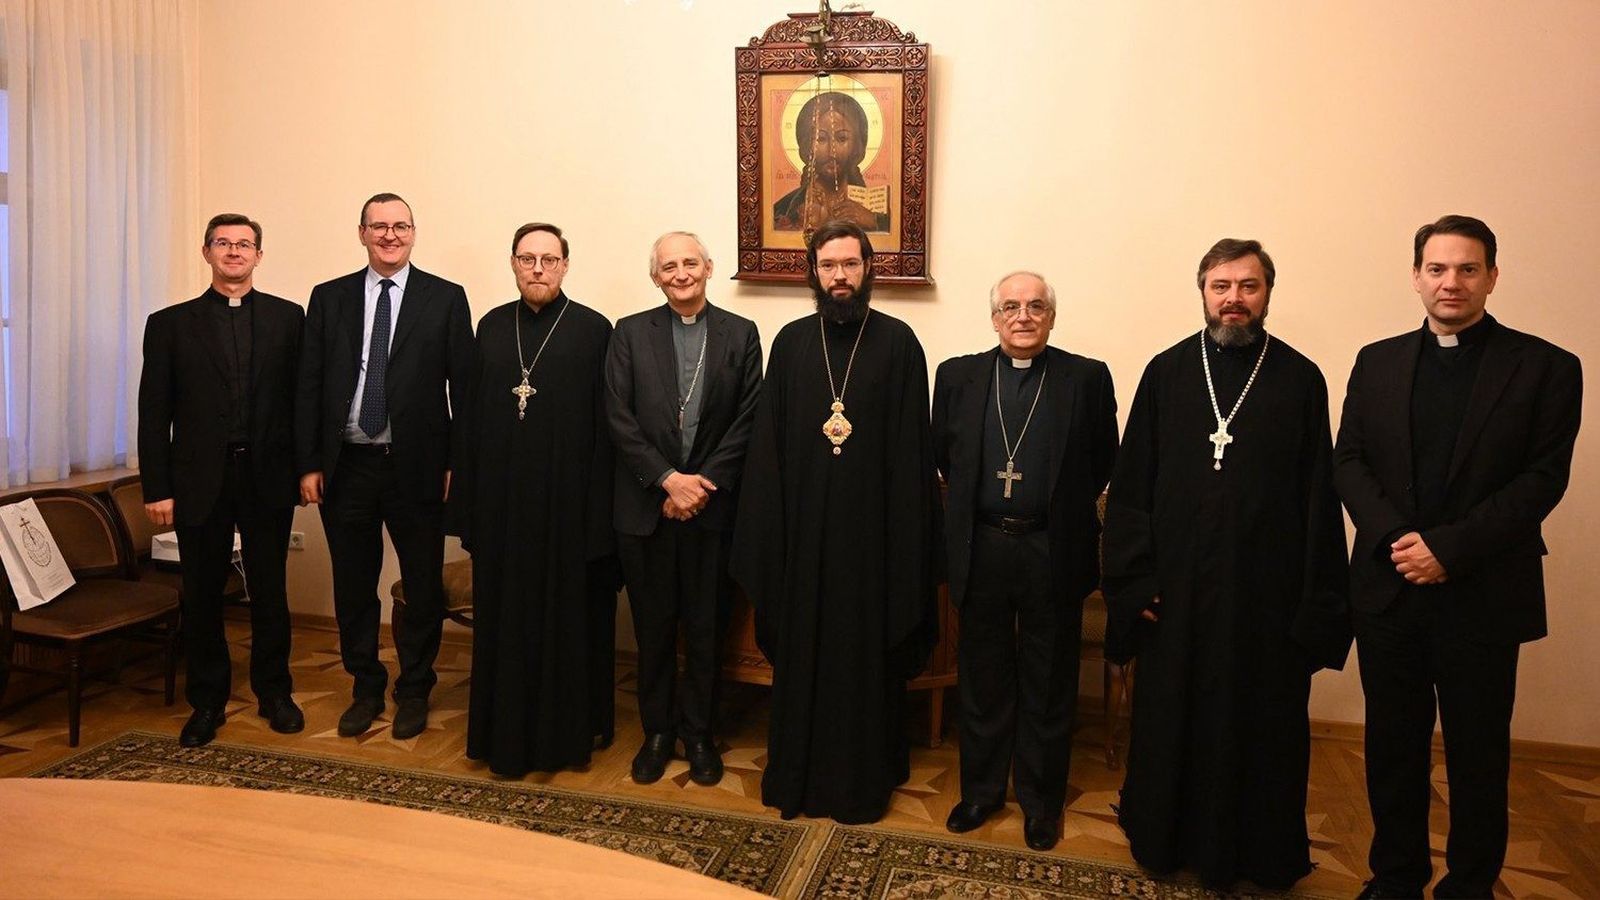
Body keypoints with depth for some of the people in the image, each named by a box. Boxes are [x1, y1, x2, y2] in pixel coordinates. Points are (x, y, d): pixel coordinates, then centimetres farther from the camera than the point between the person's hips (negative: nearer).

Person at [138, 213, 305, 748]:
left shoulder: (288, 318, 4)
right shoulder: (170, 324, 5)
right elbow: (154, 413, 2)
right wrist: (157, 488, -3)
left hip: (268, 478, 0)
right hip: (199, 480, 1)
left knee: (269, 591, 9)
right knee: (201, 597, 10)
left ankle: (274, 693, 25)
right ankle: (206, 702, 25)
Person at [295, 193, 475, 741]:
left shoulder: (446, 299, 0)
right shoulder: (329, 298, 7)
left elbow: (465, 387, -2)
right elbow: (308, 386, 6)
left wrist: (458, 462, -7)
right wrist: (308, 464, 0)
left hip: (416, 465, -2)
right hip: (346, 465, 3)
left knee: (423, 586, 8)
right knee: (353, 587, 12)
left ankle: (414, 691, 25)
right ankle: (366, 689, 30)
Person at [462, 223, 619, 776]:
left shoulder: (593, 331, -4)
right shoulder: (491, 327, 9)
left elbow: (606, 426, -6)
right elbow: (475, 415, 9)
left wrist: (601, 510, -10)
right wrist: (472, 497, 5)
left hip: (569, 500, -4)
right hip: (502, 500, 4)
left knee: (569, 618, 6)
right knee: (506, 618, 12)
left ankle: (569, 731, 22)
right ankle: (506, 734, 26)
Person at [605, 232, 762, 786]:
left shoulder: (740, 334, 3)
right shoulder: (630, 334, 4)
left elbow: (748, 420, -3)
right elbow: (618, 418, -4)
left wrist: (703, 482, -11)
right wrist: (667, 479, -12)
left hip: (712, 506, 0)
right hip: (645, 506, 1)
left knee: (705, 629, 9)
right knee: (653, 629, 11)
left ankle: (699, 734, 26)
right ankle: (657, 731, 28)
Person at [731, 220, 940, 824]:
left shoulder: (897, 342, -2)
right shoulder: (791, 343, 6)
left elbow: (910, 446, -4)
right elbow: (768, 441, 5)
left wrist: (906, 538, -9)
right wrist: (768, 531, 0)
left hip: (870, 528, -2)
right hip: (803, 527, 3)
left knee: (868, 654, 8)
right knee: (800, 653, 12)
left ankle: (864, 779, 25)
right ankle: (797, 775, 28)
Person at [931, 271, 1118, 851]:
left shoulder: (1087, 378, -2)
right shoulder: (958, 376, 3)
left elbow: (1102, 464, 3)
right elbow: (943, 454, 11)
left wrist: (1064, 508, 3)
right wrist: (974, 503, 8)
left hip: (1053, 552, -1)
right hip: (980, 547, 2)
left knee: (1049, 684, 11)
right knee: (982, 677, 14)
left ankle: (1041, 799, 29)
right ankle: (981, 788, 31)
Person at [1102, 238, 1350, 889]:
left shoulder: (1301, 380, 0)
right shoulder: (1166, 373, 2)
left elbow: (1319, 498, -2)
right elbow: (1130, 485, 0)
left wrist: (1318, 603, -5)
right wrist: (1135, 581, -4)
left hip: (1268, 592, 0)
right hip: (1176, 590, 1)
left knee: (1264, 729, 11)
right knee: (1170, 721, 14)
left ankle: (1261, 855, 32)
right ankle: (1165, 841, 34)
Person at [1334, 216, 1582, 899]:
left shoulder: (1545, 367, -1)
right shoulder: (1378, 362, 8)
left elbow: (1544, 479, -8)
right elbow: (1348, 460, 3)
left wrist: (1450, 547, -17)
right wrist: (1394, 536, -13)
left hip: (1483, 594, -2)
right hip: (1388, 588, 3)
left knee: (1477, 755, 10)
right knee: (1392, 746, 12)